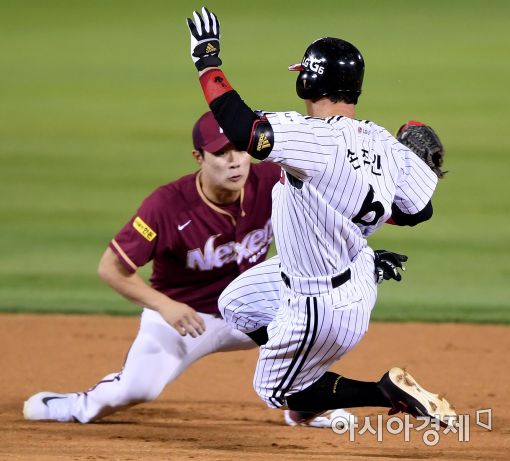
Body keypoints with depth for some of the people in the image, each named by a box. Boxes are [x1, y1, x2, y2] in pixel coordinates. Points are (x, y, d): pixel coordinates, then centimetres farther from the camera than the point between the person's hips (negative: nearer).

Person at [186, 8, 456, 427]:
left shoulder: (315, 139, -32)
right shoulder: (383, 143, -9)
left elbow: (240, 129, -45)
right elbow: (418, 210, 2)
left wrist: (207, 60, -32)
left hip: (325, 309, -8)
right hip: (360, 277, 8)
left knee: (276, 392, 15)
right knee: (234, 307, 26)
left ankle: (389, 392, 1)